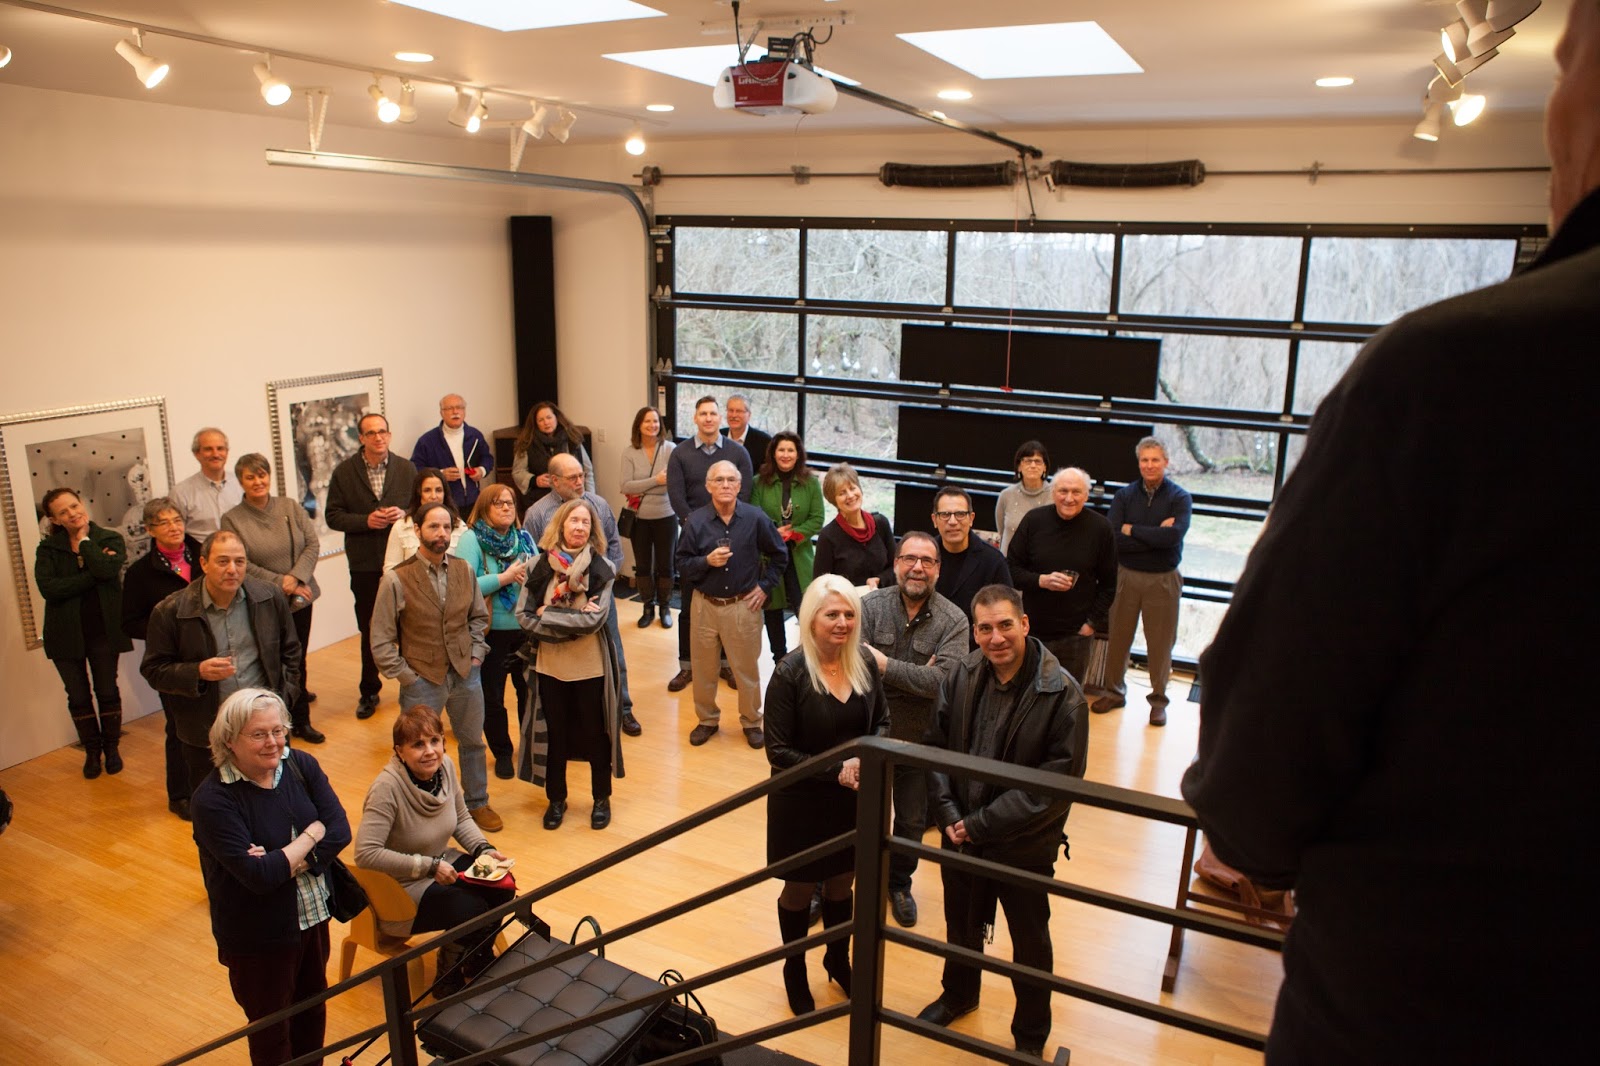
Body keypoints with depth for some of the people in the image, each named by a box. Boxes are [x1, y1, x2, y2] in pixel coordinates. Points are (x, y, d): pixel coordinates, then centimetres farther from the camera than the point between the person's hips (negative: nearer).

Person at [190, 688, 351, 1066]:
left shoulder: (301, 765, -8)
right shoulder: (212, 799, -23)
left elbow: (340, 829, -13)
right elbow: (259, 876, -28)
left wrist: (284, 861, -24)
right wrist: (310, 837, -17)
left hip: (313, 915, 5)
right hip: (258, 936, -5)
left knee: (313, 1010, 24)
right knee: (272, 1033, 16)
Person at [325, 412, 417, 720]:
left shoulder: (406, 468, 3)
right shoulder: (344, 472, 0)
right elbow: (333, 516, -1)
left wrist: (405, 515, -14)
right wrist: (366, 521, -16)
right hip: (365, 564, 0)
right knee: (369, 630, 11)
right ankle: (369, 692, 24)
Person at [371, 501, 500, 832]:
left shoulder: (464, 571, -1)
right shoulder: (396, 580, -14)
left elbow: (479, 616, 12)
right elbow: (381, 640, -9)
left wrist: (476, 653, 2)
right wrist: (405, 675, -10)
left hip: (465, 674, 4)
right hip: (422, 680, -4)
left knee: (473, 742, 19)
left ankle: (477, 803, 39)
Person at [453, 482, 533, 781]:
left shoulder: (523, 537, 5)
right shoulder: (471, 539, -10)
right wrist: (505, 577, -19)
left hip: (526, 628, 4)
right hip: (491, 631, -3)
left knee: (530, 690, 14)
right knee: (492, 698, 10)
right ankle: (502, 753, 29)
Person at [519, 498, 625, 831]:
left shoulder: (601, 567, -4)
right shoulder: (541, 565, -1)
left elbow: (595, 617, -14)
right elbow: (526, 615, -5)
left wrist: (550, 613, -13)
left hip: (591, 663, -1)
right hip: (550, 663, 2)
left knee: (595, 732, 10)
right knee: (554, 733, 13)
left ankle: (601, 799, 28)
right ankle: (556, 799, 30)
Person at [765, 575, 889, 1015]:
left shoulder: (865, 665, -8)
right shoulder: (790, 674, -21)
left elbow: (881, 722, 6)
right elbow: (778, 752, -18)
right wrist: (835, 772, -24)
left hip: (853, 801, 4)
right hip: (801, 804, -4)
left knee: (841, 885, 23)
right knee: (798, 891, 17)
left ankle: (838, 961, 49)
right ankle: (795, 972, 42)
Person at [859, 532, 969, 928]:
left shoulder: (953, 621, -11)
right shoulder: (870, 605, -11)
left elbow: (941, 679, -24)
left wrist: (883, 664, -23)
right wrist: (915, 677, -26)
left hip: (920, 740, 1)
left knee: (912, 822, 18)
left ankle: (899, 884, 44)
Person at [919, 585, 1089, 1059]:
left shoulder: (1062, 694, -22)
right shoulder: (963, 675, -10)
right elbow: (935, 745, -1)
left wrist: (980, 825, -21)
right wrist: (948, 815, -13)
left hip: (1024, 846, -4)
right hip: (961, 836, 4)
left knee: (1030, 941, 18)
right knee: (961, 925, 26)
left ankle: (1031, 1034, 43)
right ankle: (959, 994, 55)